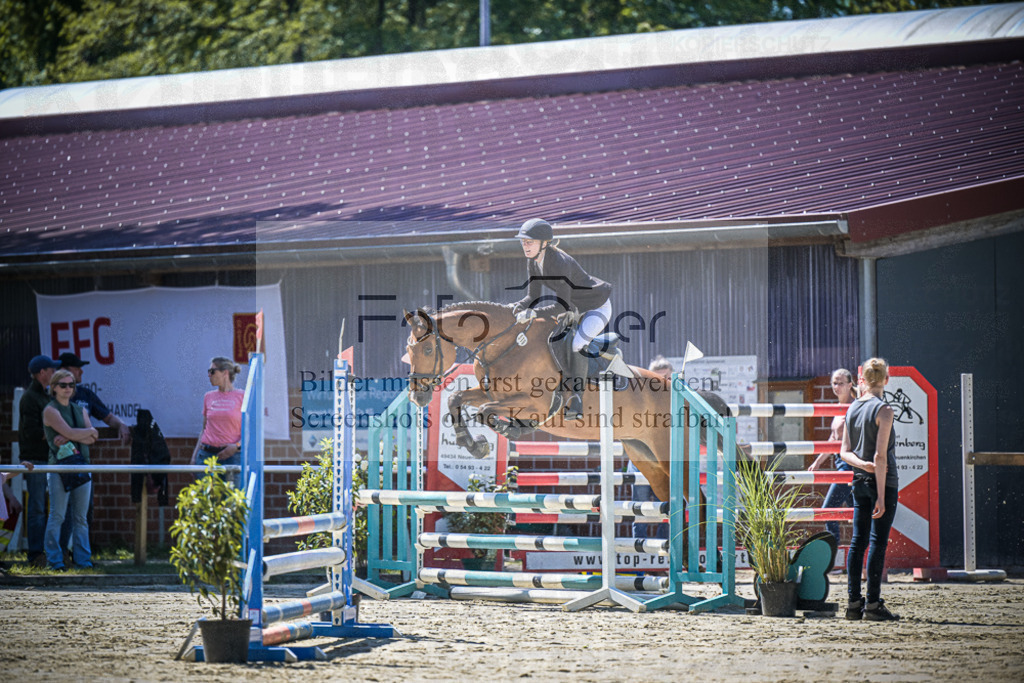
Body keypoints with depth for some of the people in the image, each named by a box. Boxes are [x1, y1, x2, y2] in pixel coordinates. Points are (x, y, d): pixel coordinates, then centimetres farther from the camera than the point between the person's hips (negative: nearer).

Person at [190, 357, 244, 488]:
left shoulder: (242, 396, 0)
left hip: (232, 456, -4)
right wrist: (194, 456, 10)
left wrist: (237, 446, -17)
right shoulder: (208, 397, 12)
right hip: (207, 455, 4)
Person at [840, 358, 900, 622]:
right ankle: (873, 604, -4)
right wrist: (881, 496, -15)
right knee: (878, 542, -4)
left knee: (858, 541, 8)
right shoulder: (883, 410, -12)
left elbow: (845, 452, 8)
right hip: (883, 481, -6)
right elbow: (880, 456, -16)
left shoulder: (852, 408, 8)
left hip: (859, 481, 7)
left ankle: (854, 602, 10)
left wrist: (862, 464, -10)